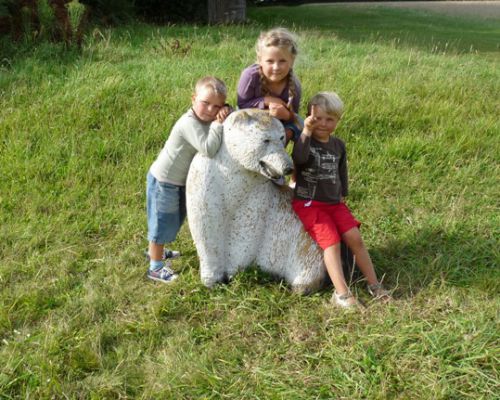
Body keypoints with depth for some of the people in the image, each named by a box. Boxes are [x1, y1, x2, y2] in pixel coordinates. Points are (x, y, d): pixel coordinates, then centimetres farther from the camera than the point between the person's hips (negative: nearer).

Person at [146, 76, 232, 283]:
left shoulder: (207, 118, -4)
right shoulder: (189, 123, -31)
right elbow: (209, 149, -43)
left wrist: (226, 112, -16)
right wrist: (218, 124, -35)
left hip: (179, 180, 9)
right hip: (164, 181, -9)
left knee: (173, 220, 26)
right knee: (162, 222, 4)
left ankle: (155, 250, 48)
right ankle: (155, 268, 19)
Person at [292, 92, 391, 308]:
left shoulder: (338, 145, 10)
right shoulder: (304, 140, -7)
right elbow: (299, 158, -30)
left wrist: (341, 196, 23)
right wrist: (306, 132, -38)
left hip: (334, 202, 5)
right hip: (308, 203, -5)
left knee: (355, 238, -6)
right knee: (332, 242, -19)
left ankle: (373, 284, 6)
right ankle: (341, 293, -18)